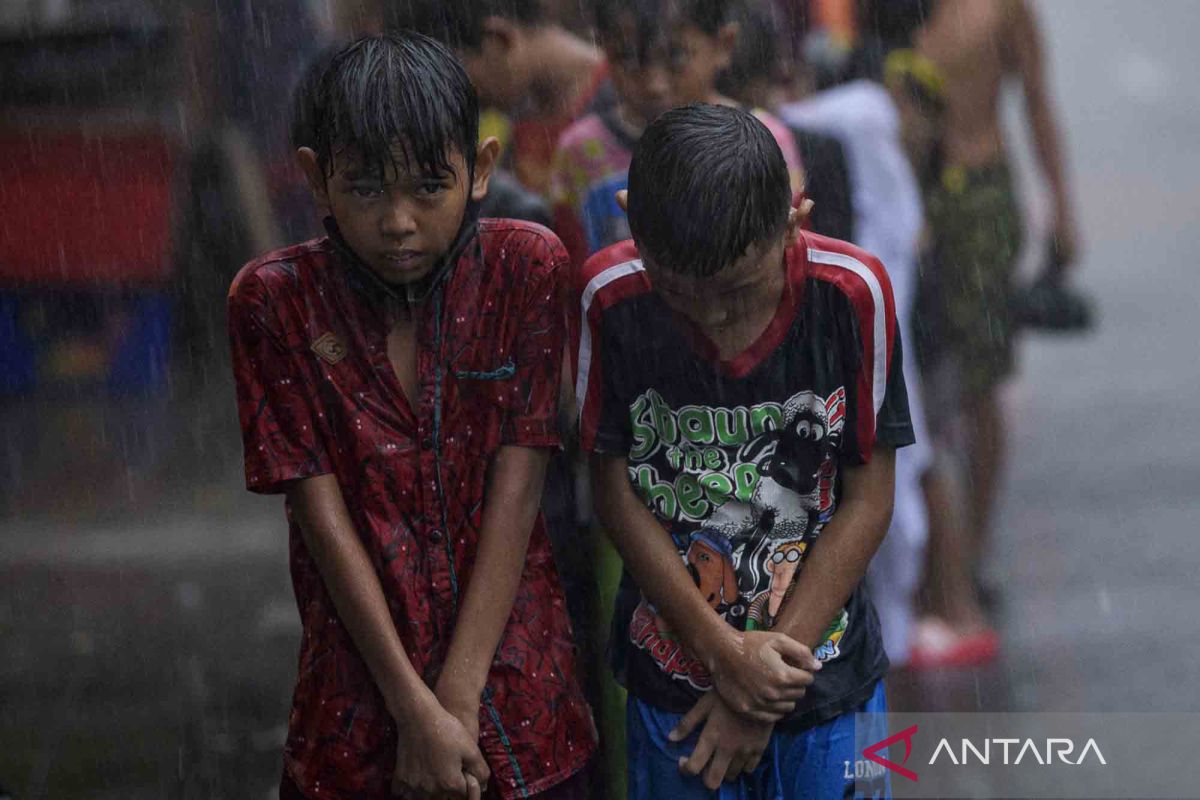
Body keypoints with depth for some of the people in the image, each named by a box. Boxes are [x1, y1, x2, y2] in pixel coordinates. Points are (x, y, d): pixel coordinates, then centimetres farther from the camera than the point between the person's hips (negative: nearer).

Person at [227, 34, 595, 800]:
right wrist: (418, 713, -16)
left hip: (521, 697, 1)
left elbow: (516, 488, -9)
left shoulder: (528, 268, -6)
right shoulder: (275, 300, -8)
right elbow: (324, 514, -11)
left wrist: (457, 701, -15)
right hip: (361, 700, -1)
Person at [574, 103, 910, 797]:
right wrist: (722, 651, -13)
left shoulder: (851, 292, -16)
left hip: (826, 677, 0)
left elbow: (868, 500, -11)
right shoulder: (610, 299, -15)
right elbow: (616, 490, -7)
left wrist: (766, 685, -12)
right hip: (673, 678, 0)